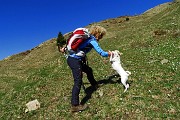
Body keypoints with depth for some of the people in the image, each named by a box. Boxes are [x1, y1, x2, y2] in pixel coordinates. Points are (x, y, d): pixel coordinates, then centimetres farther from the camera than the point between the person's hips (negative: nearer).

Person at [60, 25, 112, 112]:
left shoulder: (87, 38, 17)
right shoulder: (92, 41, -8)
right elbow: (102, 53, -13)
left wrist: (65, 48, 27)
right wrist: (109, 54, 6)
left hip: (71, 58, 10)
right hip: (74, 60, -10)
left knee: (88, 70, 24)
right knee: (78, 81, -11)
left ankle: (95, 85, 45)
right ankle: (75, 105, -10)